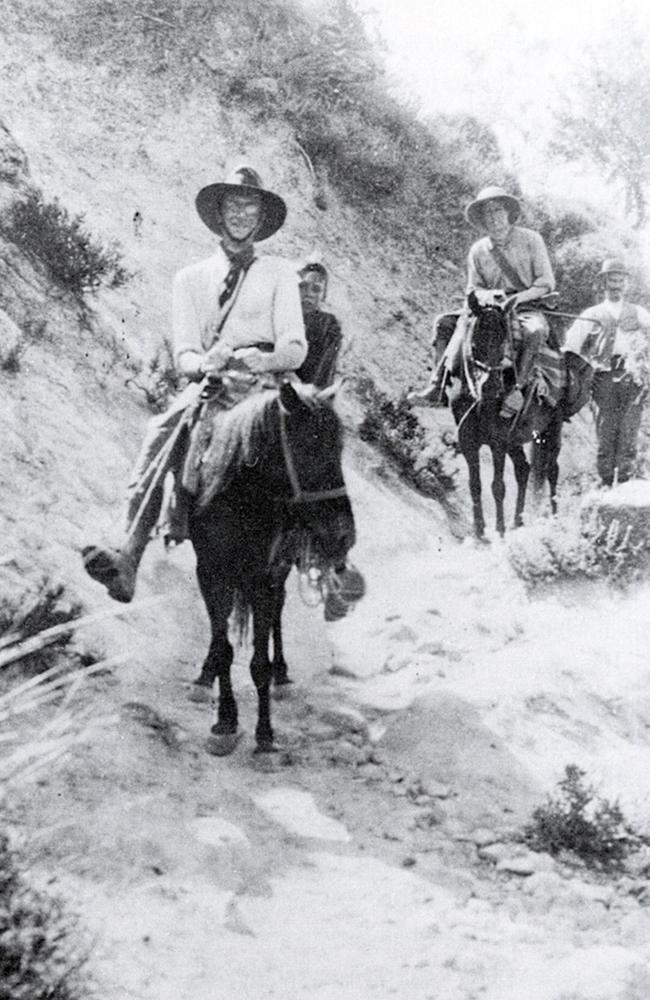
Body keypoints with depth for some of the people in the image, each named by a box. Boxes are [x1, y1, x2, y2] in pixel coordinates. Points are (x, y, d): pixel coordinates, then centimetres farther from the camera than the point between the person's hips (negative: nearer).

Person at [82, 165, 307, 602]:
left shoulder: (280, 274, 16)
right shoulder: (190, 278, 20)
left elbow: (296, 348, 4)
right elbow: (184, 354, 9)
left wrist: (263, 359, -20)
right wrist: (205, 363, -17)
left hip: (266, 386, -1)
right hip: (208, 386, 1)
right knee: (160, 435, -30)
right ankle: (128, 558, -41)